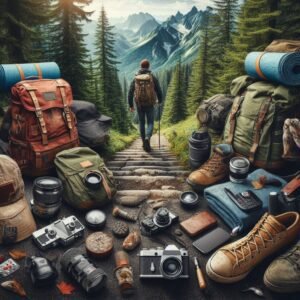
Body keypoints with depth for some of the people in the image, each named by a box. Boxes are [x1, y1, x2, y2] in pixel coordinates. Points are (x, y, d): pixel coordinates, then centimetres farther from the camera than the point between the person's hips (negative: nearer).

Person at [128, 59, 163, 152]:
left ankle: (144, 143, 18)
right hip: (149, 105, -2)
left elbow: (130, 93, -1)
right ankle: (147, 138, -24)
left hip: (139, 105, 2)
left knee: (142, 123, 16)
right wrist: (160, 101, 18)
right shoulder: (153, 78, -4)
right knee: (150, 123, 4)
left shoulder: (135, 79, 2)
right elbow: (159, 91, -1)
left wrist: (131, 105, 8)